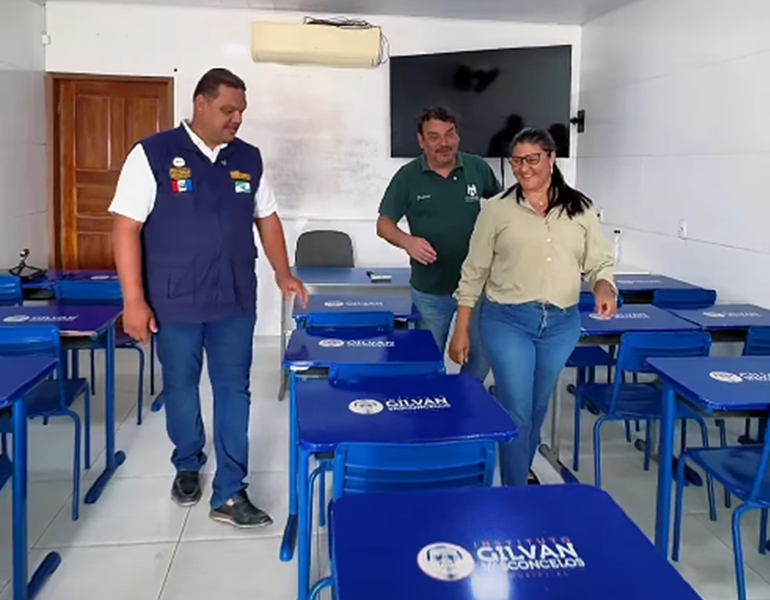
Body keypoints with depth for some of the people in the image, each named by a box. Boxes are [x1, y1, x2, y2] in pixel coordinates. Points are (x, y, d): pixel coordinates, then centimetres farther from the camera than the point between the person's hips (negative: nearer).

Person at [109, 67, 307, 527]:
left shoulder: (248, 159, 5)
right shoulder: (153, 154, -8)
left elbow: (267, 218, 15)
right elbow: (126, 227, -10)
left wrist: (283, 273, 6)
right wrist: (134, 301, -15)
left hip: (235, 302, 3)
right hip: (174, 302, -3)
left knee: (234, 391, 3)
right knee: (181, 387, 14)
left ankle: (229, 494, 13)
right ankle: (187, 467, 38)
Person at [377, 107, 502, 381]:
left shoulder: (477, 168, -4)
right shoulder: (407, 176, -8)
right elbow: (384, 224, -4)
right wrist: (407, 241, -24)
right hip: (430, 291, -1)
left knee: (482, 359, 14)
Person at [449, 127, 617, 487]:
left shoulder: (580, 209, 4)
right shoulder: (497, 209, -3)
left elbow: (599, 262, 6)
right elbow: (473, 273, -1)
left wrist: (604, 288, -18)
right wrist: (461, 331, -3)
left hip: (562, 325, 3)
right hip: (507, 322, -3)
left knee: (537, 408, 18)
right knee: (516, 412, -3)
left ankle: (521, 472, 41)